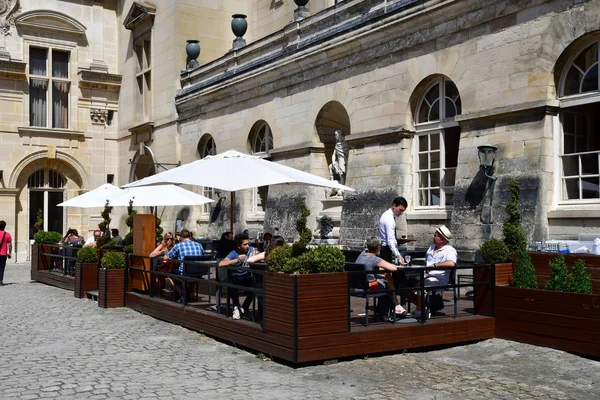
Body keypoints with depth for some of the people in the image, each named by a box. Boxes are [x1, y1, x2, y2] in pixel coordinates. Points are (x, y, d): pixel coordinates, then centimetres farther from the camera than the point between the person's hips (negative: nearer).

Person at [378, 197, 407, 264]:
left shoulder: (388, 215, 9)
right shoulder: (389, 219, -22)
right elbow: (390, 240, -30)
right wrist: (398, 255, -38)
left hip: (384, 249, 10)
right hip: (385, 250, -10)